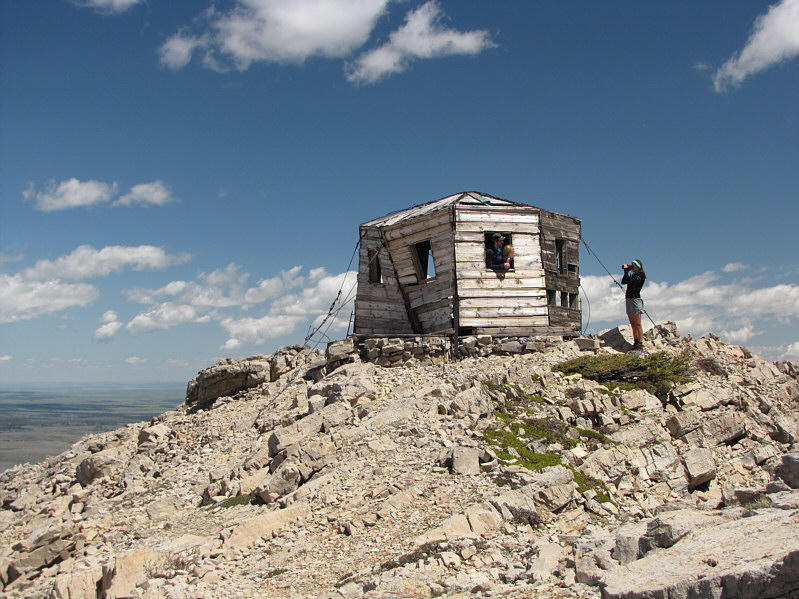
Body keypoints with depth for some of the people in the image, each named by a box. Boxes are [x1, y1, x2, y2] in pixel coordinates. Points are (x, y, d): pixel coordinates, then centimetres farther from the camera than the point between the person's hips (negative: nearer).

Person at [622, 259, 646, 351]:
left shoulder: (641, 275, -8)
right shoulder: (633, 275, 15)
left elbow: (628, 281, -19)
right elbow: (623, 282, 12)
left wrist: (626, 271, -10)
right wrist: (626, 271, 7)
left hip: (635, 299, -8)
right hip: (628, 299, 8)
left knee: (637, 324, -8)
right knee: (633, 324, 8)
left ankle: (640, 344, -8)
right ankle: (635, 343, 10)